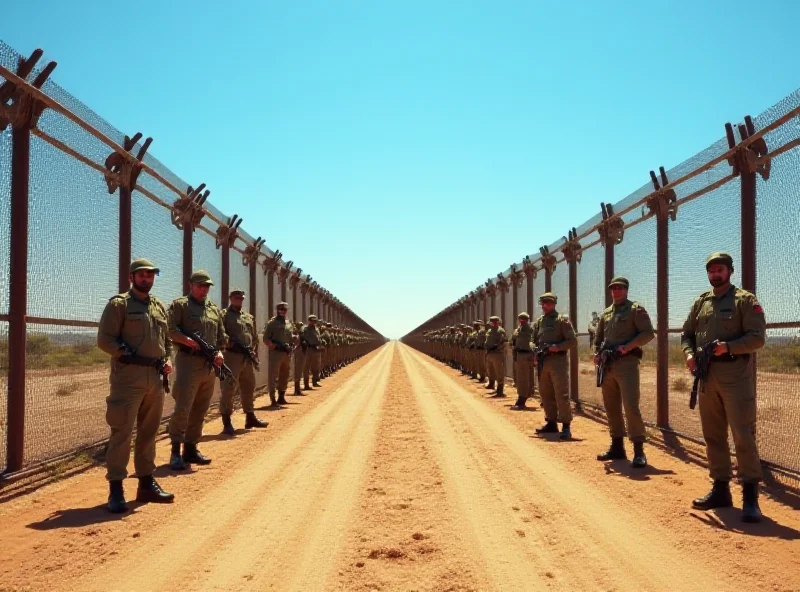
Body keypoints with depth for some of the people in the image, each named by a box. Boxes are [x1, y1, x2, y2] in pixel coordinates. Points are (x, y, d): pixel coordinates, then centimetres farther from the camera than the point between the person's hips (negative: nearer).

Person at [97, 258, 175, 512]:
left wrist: (168, 359, 6)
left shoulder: (160, 307, 17)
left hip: (155, 378, 7)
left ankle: (146, 483, 22)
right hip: (128, 377, -7)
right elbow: (105, 339, -8)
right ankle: (116, 489, 0)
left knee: (149, 432, 13)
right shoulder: (118, 304, -2)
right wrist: (129, 355, -16)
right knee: (122, 432, -6)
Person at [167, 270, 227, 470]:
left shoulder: (215, 309, 19)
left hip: (210, 365, 6)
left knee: (200, 410, 9)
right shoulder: (180, 305, 1)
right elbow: (170, 329, -11)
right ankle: (175, 451, -2)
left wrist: (219, 352, 1)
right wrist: (189, 341, -21)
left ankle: (191, 449, 18)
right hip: (189, 361, -6)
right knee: (182, 408, -10)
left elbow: (222, 336, 19)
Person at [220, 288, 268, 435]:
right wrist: (229, 342, -22)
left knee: (248, 389, 16)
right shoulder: (224, 315, -2)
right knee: (228, 389, -9)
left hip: (248, 358, 7)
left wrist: (254, 352, 8)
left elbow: (255, 337, 21)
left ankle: (250, 418, 29)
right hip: (232, 356, -7)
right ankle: (227, 423, -7)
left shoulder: (249, 317, 19)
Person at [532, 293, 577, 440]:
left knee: (562, 394, -8)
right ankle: (551, 423, 20)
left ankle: (566, 426, -5)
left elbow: (573, 341, -6)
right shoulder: (539, 322, 14)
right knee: (546, 394, 10)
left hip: (558, 360, -6)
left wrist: (558, 347, -19)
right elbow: (534, 341, 20)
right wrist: (535, 355, 3)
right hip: (542, 362, 6)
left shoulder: (562, 320, -2)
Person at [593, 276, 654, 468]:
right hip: (607, 365, 7)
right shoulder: (605, 313, 18)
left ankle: (639, 451, -8)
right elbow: (598, 338, 24)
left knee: (631, 406, -13)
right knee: (611, 407, 10)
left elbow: (648, 333, -8)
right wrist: (597, 354, 7)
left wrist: (628, 346, -19)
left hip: (627, 363, -7)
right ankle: (617, 447, 18)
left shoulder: (636, 309, 0)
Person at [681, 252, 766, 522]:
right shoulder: (701, 302, 15)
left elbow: (757, 337, -8)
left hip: (735, 376, -6)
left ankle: (750, 496, -1)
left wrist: (728, 346, -23)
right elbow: (686, 333, 17)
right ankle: (720, 489, 20)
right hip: (707, 377, 6)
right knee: (713, 435, 10)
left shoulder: (745, 300, -1)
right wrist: (689, 353, -3)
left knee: (743, 435, -7)